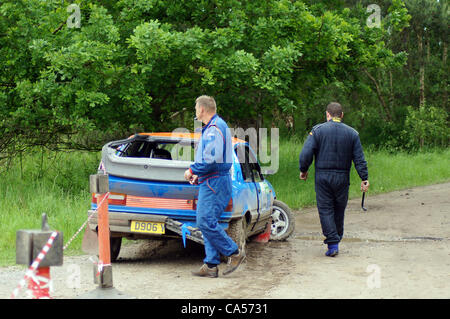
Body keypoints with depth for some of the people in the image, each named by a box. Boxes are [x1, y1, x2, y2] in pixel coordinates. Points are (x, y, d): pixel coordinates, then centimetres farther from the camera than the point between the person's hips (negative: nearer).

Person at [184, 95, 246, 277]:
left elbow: (211, 160, -23)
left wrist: (192, 171, -11)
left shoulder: (214, 129, -14)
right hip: (212, 182, 11)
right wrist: (198, 175, 18)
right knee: (207, 222, 8)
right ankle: (211, 265, 9)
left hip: (214, 182, -11)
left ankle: (234, 252, -4)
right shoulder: (213, 127, 20)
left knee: (206, 222, -13)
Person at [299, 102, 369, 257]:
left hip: (323, 177, -2)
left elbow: (306, 154, -9)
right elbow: (359, 159, 2)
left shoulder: (317, 130, -3)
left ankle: (332, 244, -7)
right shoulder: (352, 133, 4)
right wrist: (364, 179, 6)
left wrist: (303, 170, 6)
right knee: (339, 211, 15)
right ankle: (337, 239, 25)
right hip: (342, 178, 2)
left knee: (325, 210, 0)